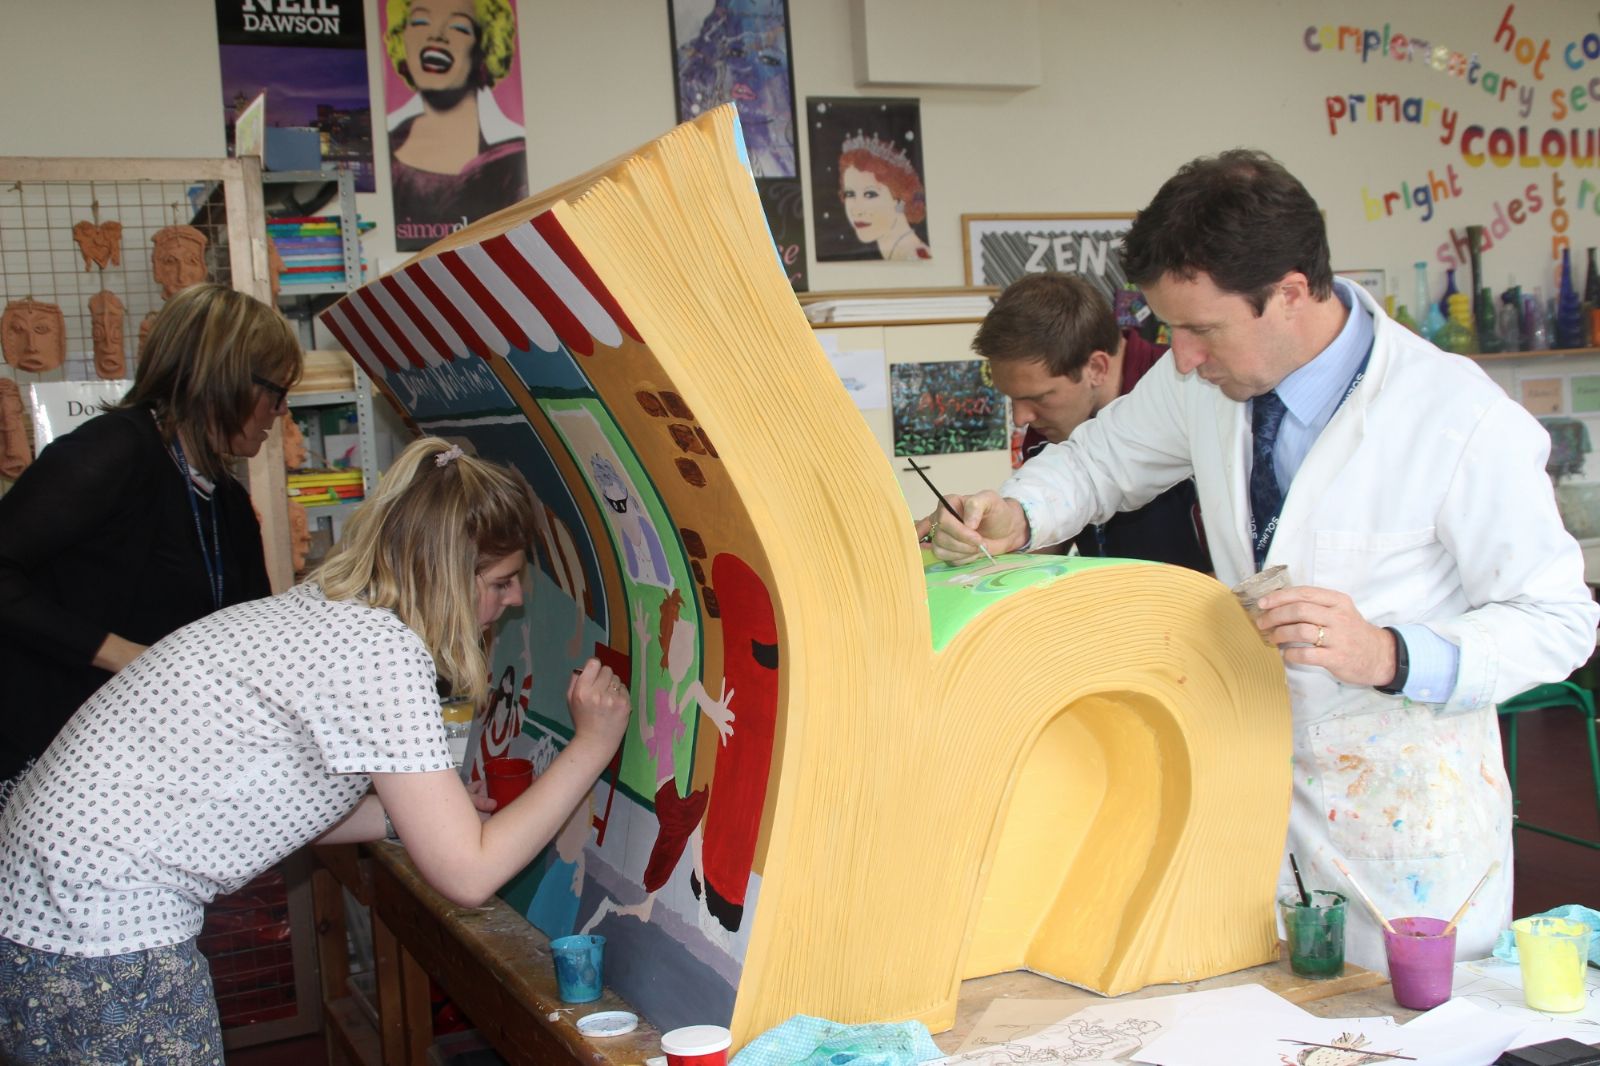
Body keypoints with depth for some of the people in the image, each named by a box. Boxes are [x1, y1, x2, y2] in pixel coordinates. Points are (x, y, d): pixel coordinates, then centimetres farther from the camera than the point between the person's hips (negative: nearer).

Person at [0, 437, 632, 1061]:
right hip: (105, 936, -9)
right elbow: (467, 877, -17)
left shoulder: (317, 609, 8)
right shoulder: (385, 650, -19)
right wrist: (592, 746, -8)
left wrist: (428, 813, 13)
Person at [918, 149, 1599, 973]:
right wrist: (1014, 517, -9)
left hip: (1402, 809, -4)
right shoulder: (1205, 380, -6)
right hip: (1252, 777, 4)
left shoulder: (1463, 422, -21)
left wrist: (1386, 655, -30)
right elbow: (1100, 458, 12)